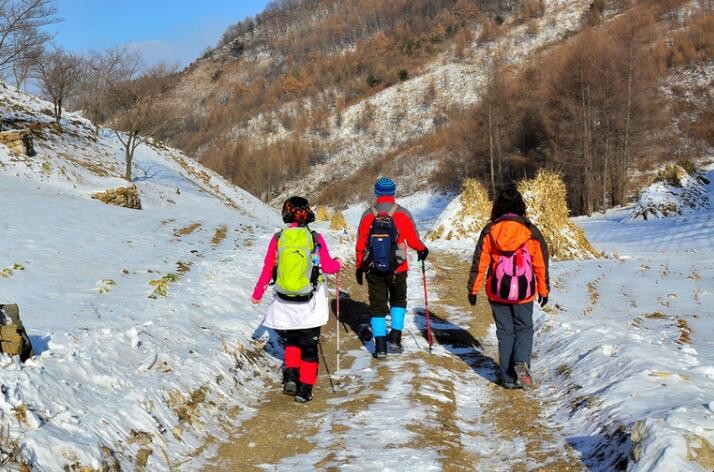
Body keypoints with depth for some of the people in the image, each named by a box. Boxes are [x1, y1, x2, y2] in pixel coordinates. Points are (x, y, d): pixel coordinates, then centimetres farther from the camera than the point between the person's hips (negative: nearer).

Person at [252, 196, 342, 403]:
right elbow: (328, 267, -3)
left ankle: (291, 375, 7)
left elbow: (267, 270, 0)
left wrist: (257, 293, 13)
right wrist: (338, 263, 20)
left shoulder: (278, 238, -5)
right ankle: (304, 389, 10)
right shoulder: (315, 238, -9)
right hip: (310, 304, -2)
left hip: (284, 302, 2)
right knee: (309, 344, 10)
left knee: (292, 339, 23)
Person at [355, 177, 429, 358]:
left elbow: (360, 244, 1)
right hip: (397, 270, -1)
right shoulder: (402, 214, -9)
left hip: (373, 270, 1)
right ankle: (395, 339, 11)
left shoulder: (368, 215, -4)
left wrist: (359, 267, 13)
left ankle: (380, 346, 7)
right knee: (398, 301, 22)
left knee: (377, 306, 11)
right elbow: (413, 239, -4)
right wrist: (422, 250, 18)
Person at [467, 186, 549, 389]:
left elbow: (479, 262, -2)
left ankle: (508, 378, 11)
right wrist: (543, 289, 13)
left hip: (497, 292, 1)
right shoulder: (531, 231, -5)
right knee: (524, 329, 16)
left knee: (505, 332, 12)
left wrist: (473, 289, 7)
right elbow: (541, 263, 2)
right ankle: (521, 362, -10)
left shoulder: (490, 231, -4)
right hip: (524, 292, 0)